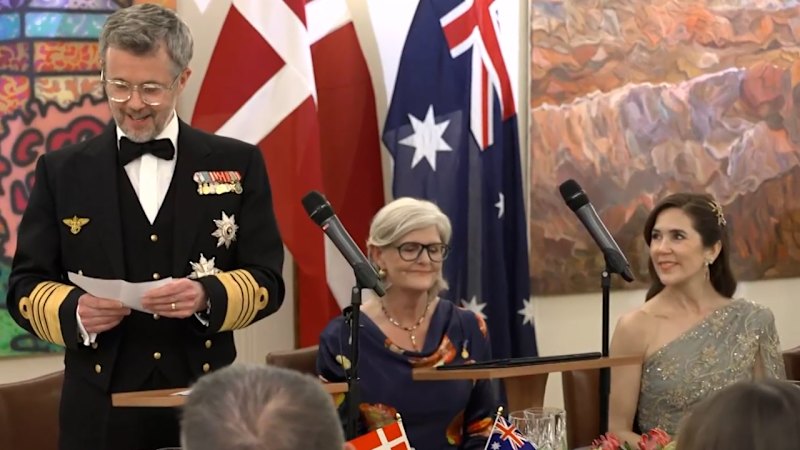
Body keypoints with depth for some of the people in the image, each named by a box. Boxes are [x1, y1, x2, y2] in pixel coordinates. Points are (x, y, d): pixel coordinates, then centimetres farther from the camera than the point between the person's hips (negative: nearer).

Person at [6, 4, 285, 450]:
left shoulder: (237, 163, 3)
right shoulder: (62, 170, 4)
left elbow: (267, 280, 1)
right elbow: (26, 285, 4)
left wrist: (208, 296, -19)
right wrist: (76, 311, -17)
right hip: (102, 410, 0)